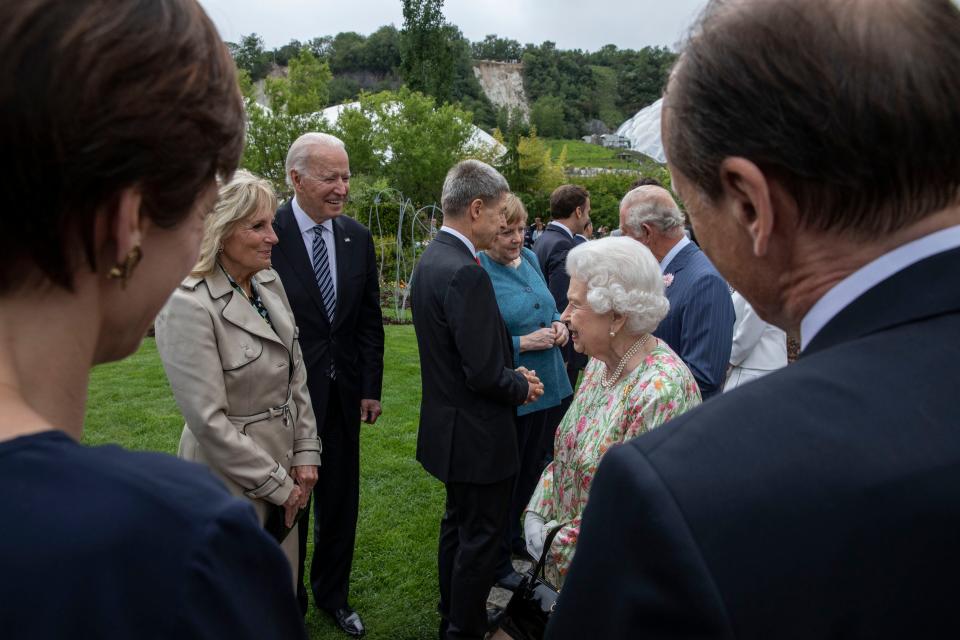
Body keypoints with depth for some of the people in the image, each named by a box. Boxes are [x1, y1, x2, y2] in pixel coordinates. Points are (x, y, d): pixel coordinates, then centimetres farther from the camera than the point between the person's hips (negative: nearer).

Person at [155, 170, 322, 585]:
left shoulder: (270, 283, 0)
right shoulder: (188, 305, -22)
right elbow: (208, 420, -21)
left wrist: (305, 453, 2)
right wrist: (277, 484, -14)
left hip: (282, 464, 6)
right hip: (231, 478, -6)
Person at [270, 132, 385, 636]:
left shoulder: (357, 237, 2)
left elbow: (370, 319, 6)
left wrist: (371, 387, 4)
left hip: (344, 392, 5)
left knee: (340, 500, 17)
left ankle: (332, 593, 39)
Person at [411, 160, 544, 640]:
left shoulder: (430, 259, 4)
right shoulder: (466, 274, -27)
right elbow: (484, 375, -27)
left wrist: (512, 373, 6)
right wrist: (522, 388, -8)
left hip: (448, 423, 10)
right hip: (477, 435, -10)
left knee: (458, 523, 25)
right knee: (480, 538, 7)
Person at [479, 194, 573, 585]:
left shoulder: (530, 259, 6)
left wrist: (559, 324, -1)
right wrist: (523, 343, -23)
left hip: (549, 388, 8)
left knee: (535, 469, 22)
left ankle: (521, 539, 44)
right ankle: (497, 563, 29)